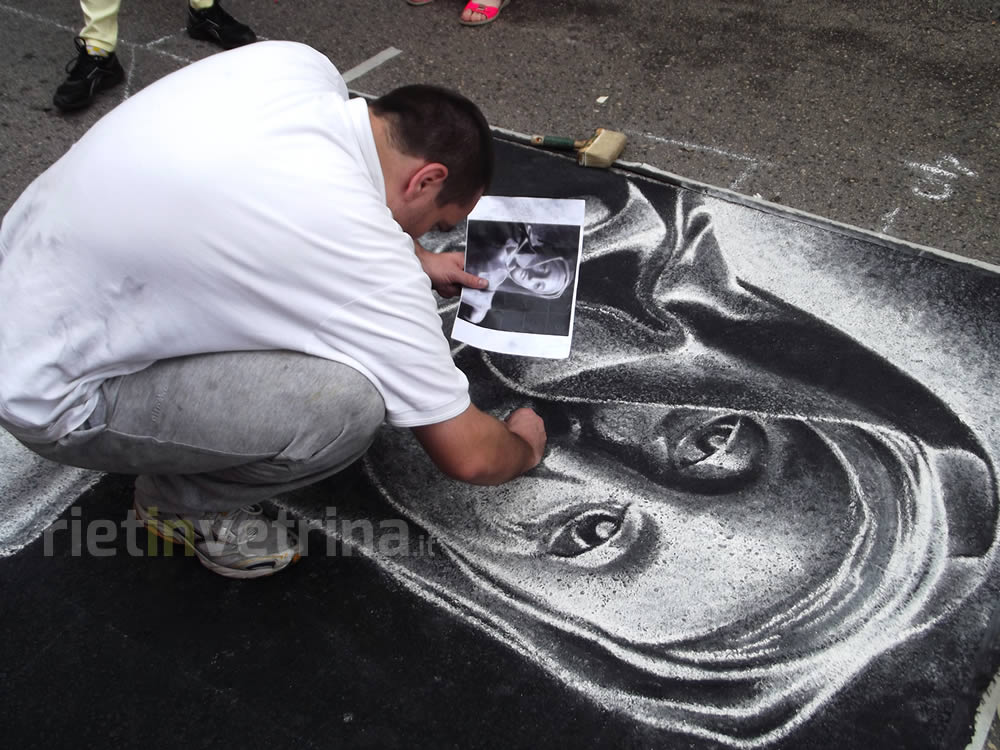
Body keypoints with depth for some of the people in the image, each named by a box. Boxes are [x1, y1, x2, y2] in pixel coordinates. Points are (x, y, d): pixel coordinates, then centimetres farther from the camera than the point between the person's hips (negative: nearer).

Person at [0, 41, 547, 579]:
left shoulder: (295, 63, -8)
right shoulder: (366, 257, -28)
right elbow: (469, 457, -17)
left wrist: (413, 263, 22)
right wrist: (524, 447, 6)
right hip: (52, 393, -8)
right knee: (345, 403, -24)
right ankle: (182, 499, 3)